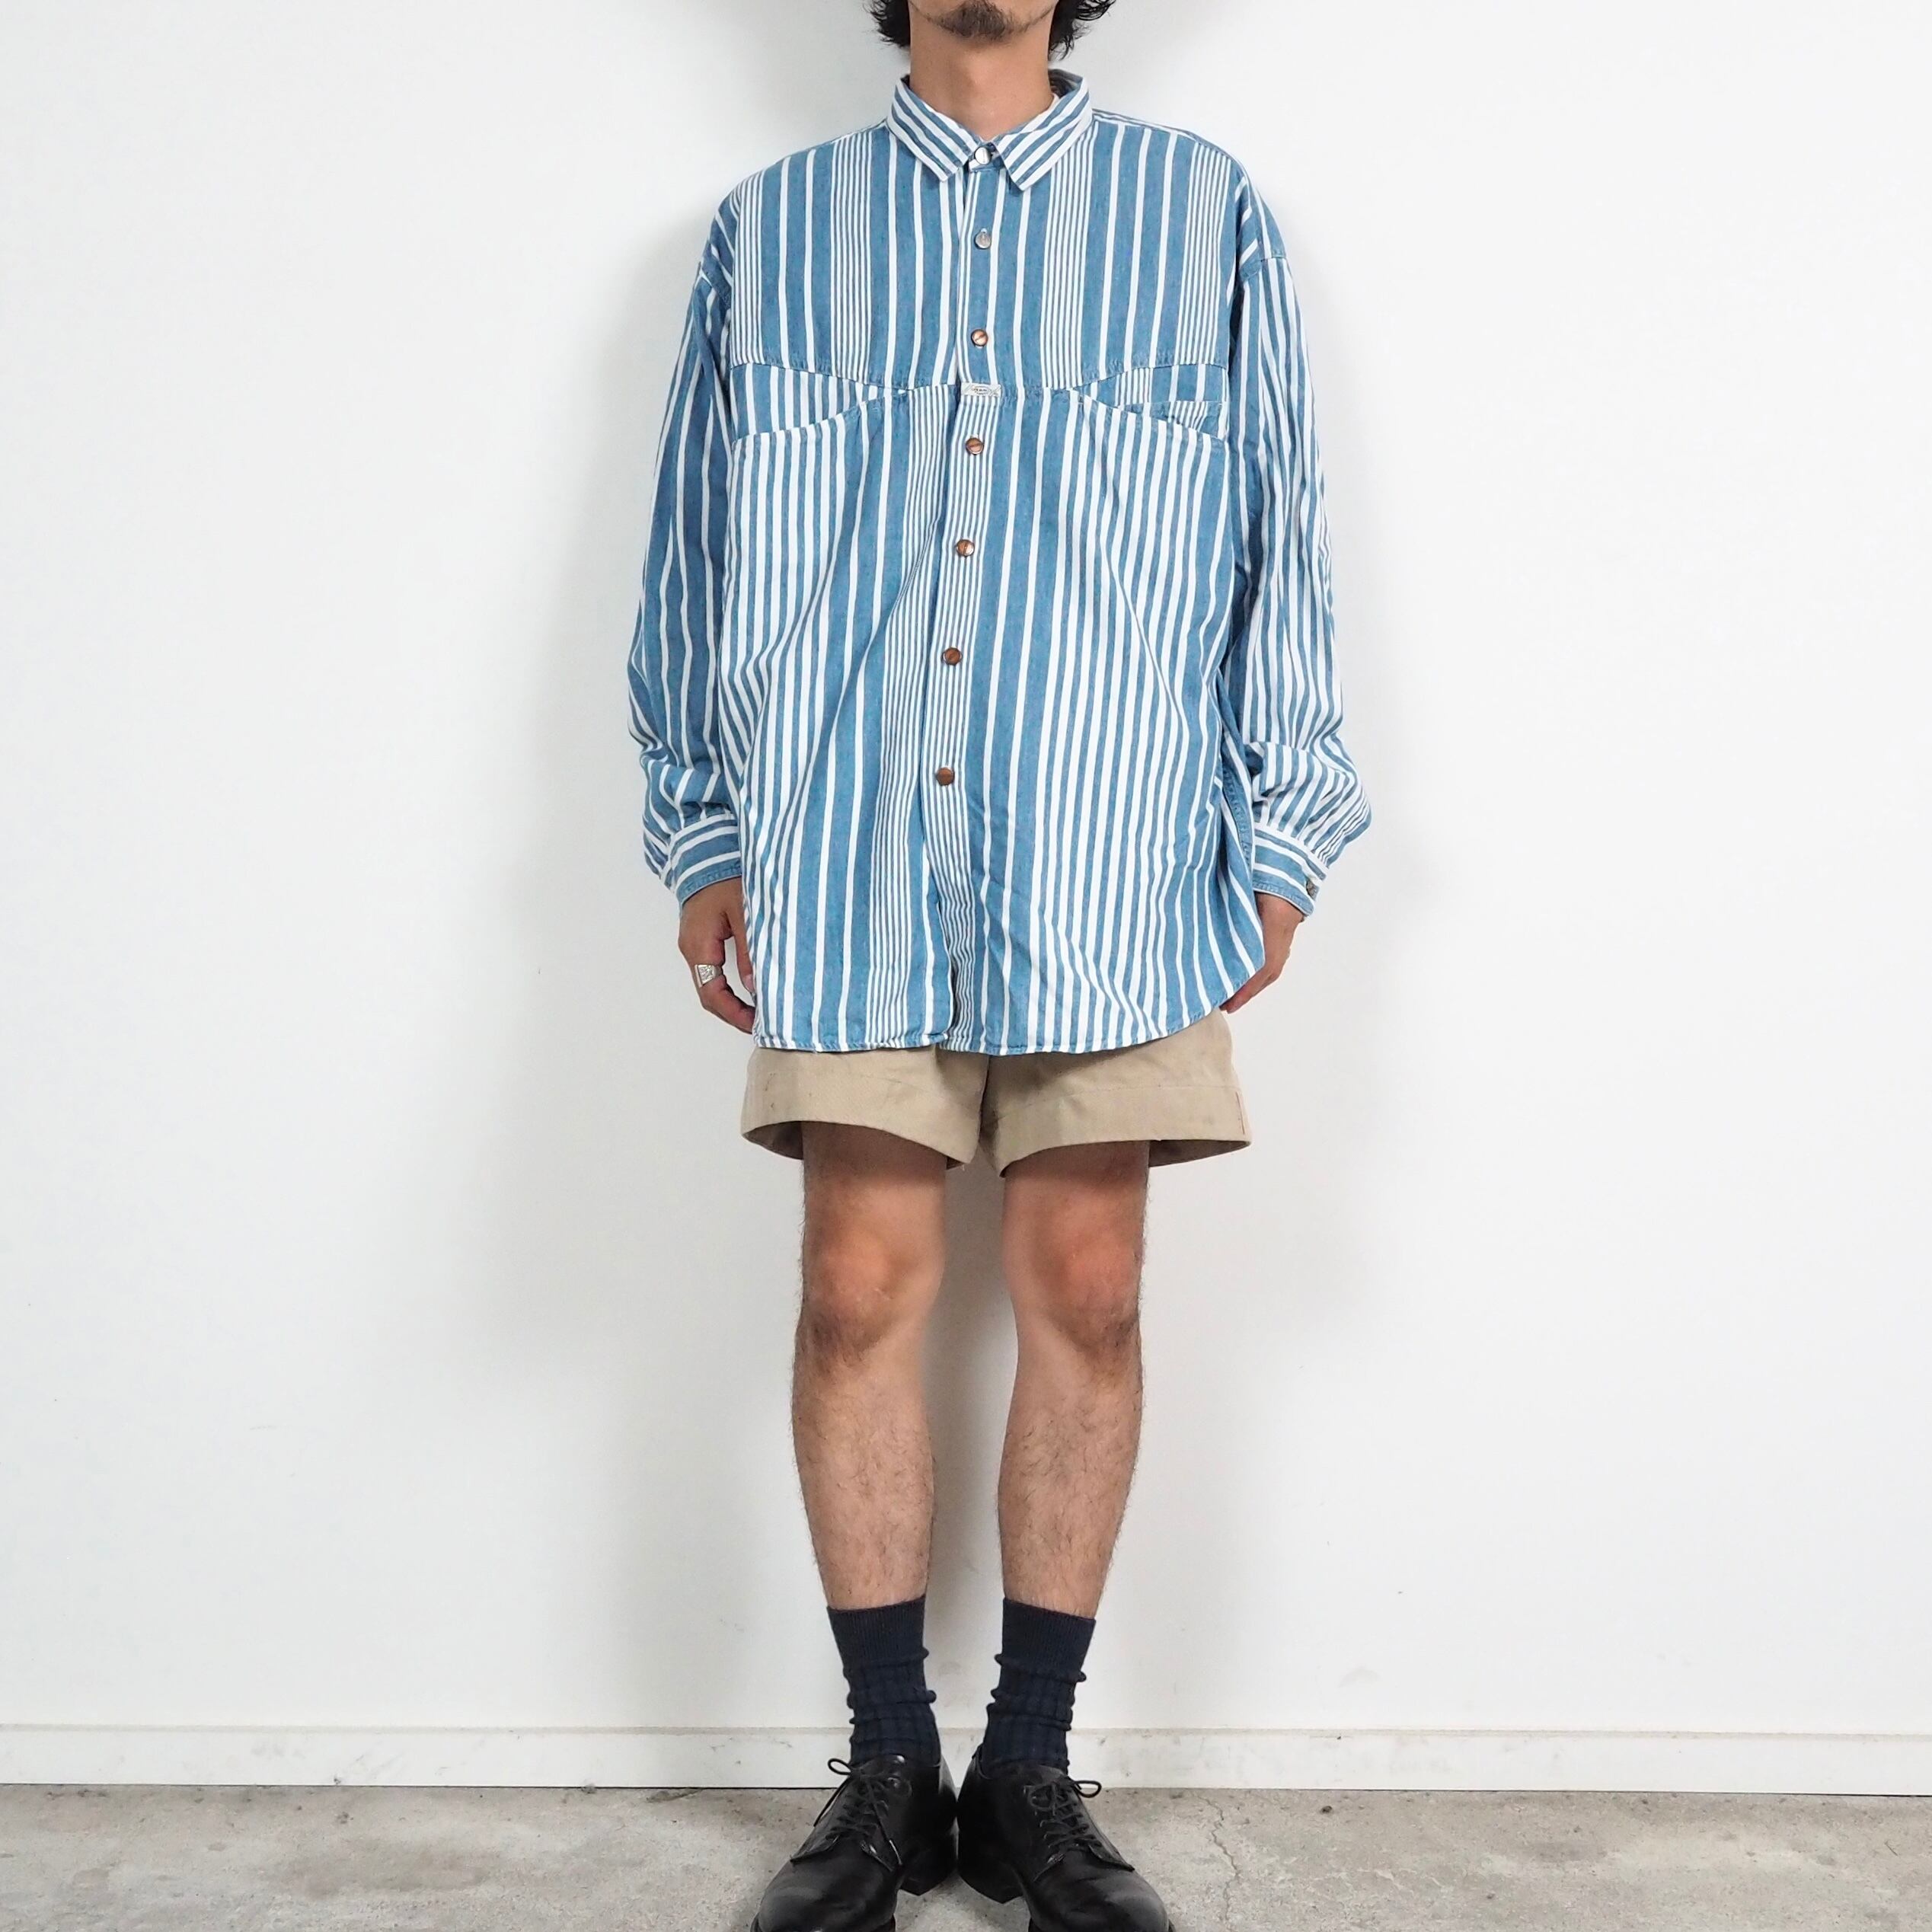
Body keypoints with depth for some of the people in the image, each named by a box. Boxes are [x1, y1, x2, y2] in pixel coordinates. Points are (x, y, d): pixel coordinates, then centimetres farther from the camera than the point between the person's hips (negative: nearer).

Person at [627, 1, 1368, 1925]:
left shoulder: (1203, 215, 12)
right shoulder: (769, 229, 15)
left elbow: (1280, 543, 9)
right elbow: (695, 555, 14)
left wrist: (1276, 845, 3)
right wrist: (704, 841, 9)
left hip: (1110, 859, 0)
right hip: (843, 857, 1)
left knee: (1085, 1296, 1)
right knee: (860, 1290, -1)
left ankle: (1029, 1775, 14)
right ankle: (887, 1773, 13)